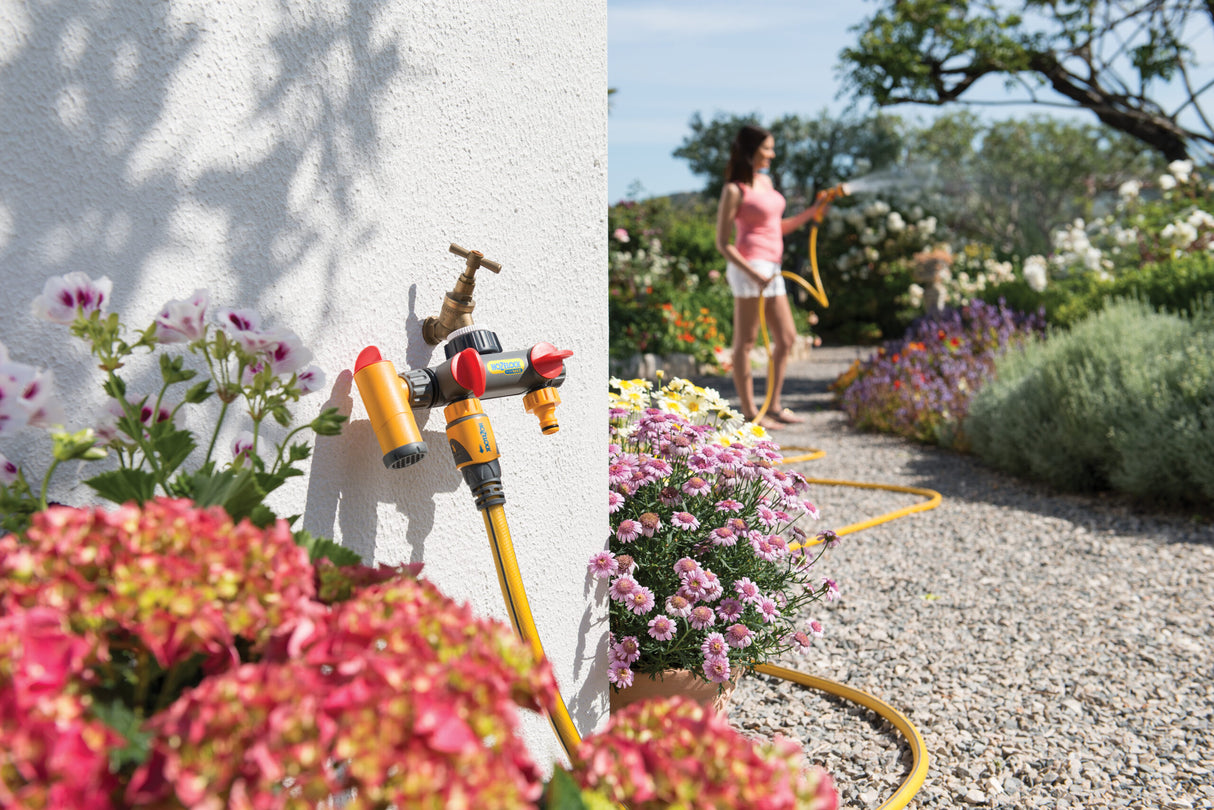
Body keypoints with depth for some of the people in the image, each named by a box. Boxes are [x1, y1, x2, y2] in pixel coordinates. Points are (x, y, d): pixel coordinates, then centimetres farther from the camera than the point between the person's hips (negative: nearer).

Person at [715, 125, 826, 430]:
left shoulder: (766, 181, 16)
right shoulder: (734, 190, -8)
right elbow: (723, 242, -11)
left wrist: (810, 213, 13)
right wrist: (753, 274, -19)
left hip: (771, 269, 9)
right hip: (749, 267, -9)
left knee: (786, 338, 11)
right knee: (745, 342, -2)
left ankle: (774, 407, 20)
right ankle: (750, 414, 3)